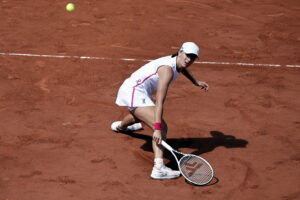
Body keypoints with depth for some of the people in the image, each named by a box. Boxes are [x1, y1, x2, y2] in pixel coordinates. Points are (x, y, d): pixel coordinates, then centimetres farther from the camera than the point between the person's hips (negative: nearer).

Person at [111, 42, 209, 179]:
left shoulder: (176, 62, 1)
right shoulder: (167, 70, -27)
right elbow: (159, 102, -33)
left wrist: (196, 82, 41)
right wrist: (157, 128, -37)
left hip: (134, 90, 11)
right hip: (134, 92, -11)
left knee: (140, 115, 43)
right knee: (162, 128, -25)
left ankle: (120, 126, 79)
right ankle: (158, 168, -41)